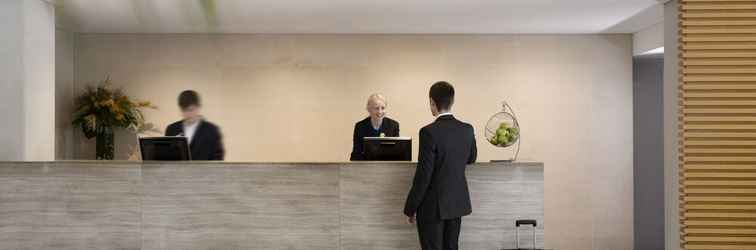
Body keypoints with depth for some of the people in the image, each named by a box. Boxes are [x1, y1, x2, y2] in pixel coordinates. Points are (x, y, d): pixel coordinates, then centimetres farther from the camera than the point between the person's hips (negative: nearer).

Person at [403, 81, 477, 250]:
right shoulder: (467, 130, -1)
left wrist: (410, 208, -9)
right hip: (457, 203, 6)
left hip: (433, 205, -6)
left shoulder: (429, 132, -20)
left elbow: (423, 175, -18)